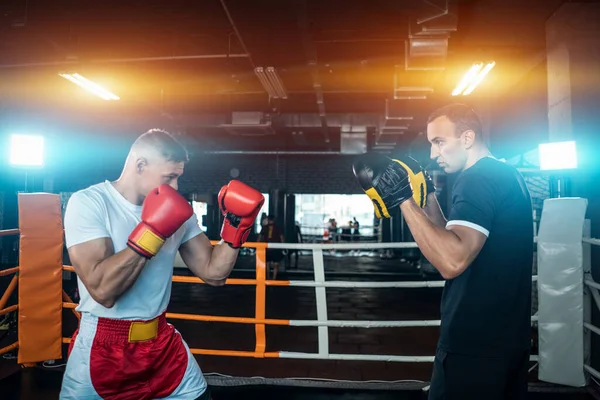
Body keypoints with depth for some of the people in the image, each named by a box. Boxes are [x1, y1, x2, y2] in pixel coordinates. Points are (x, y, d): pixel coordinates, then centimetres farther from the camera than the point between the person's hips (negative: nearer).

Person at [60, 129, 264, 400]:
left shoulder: (177, 211, 0)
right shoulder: (88, 203, -15)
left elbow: (213, 273, 0)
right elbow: (103, 290, -26)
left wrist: (236, 226, -13)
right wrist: (152, 230, -27)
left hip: (162, 342, 4)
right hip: (101, 347, -4)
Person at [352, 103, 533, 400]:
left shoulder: (479, 179, -18)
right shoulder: (504, 175, 13)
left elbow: (452, 262, -32)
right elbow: (455, 244, 19)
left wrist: (404, 199, -28)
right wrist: (428, 195, 12)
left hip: (476, 344, -10)